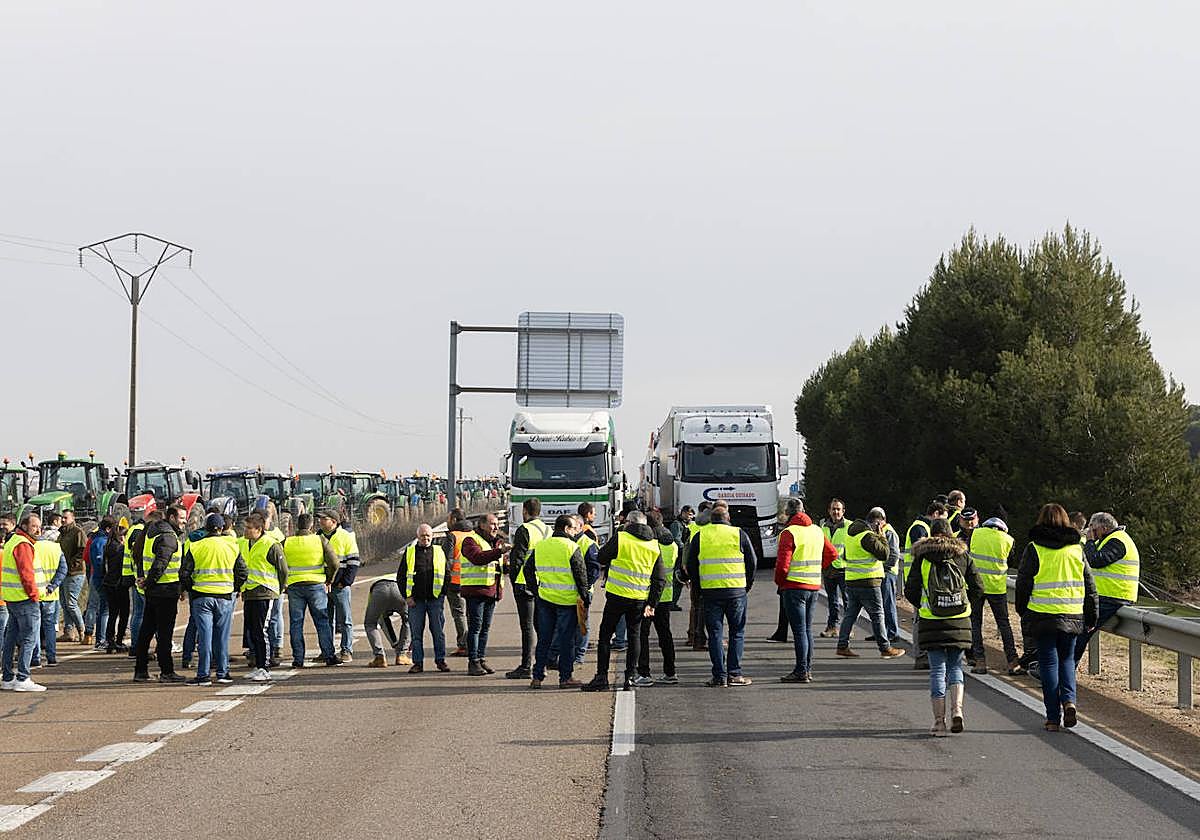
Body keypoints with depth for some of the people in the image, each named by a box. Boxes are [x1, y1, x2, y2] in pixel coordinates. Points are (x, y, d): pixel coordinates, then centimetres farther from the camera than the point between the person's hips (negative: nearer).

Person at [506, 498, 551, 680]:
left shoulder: (524, 530, -12)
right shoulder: (548, 530, 12)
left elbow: (518, 557, -15)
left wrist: (513, 578, -4)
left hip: (525, 583, -7)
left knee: (527, 625, -5)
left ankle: (526, 666, -5)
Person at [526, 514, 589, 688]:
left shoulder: (539, 546, 7)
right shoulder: (571, 547, -10)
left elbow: (528, 570, 12)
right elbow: (581, 574, -11)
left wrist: (536, 589, 19)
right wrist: (584, 596, -2)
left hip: (545, 599, 5)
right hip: (568, 600, -5)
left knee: (544, 639, 12)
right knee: (566, 639, 3)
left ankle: (537, 677, 12)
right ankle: (565, 677, 5)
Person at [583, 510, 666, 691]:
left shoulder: (620, 538, -6)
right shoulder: (654, 546, 7)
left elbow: (600, 558, 4)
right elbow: (660, 579, 6)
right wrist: (651, 603, 8)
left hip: (617, 595, -4)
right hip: (640, 599, 4)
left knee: (605, 634, 5)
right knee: (634, 636, 14)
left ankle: (601, 678, 3)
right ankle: (630, 676, 9)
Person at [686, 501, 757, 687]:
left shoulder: (700, 536, 4)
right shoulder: (739, 534, 2)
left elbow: (690, 565, 7)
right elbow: (752, 562, 5)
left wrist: (699, 586, 17)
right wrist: (747, 586, 16)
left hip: (710, 592, 1)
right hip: (736, 590, 0)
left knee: (715, 634, 5)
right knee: (737, 632, 9)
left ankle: (720, 676, 1)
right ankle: (734, 674, 4)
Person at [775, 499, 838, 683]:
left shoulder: (789, 533, -12)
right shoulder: (817, 531, 11)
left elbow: (783, 564, -17)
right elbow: (832, 554, 19)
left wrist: (779, 582, 0)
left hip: (794, 586, -7)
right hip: (814, 586, 7)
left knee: (799, 630, -6)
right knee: (807, 629, 14)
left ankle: (801, 671, -6)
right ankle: (808, 668, 16)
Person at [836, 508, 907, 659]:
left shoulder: (851, 532, 13)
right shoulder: (868, 536, -17)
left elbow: (845, 555, 23)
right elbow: (884, 554, -15)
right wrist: (881, 536, -6)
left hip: (851, 580, 8)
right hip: (868, 581, -8)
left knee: (850, 613, 12)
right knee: (877, 615, -1)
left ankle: (842, 646, 11)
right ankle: (885, 648, 3)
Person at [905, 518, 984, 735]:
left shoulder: (921, 557, -1)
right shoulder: (962, 554, 4)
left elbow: (910, 591, -2)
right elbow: (977, 587, 4)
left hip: (931, 620, -1)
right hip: (960, 620, 1)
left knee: (937, 669, 4)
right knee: (955, 666, 14)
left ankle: (939, 721, 1)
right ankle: (956, 710, -5)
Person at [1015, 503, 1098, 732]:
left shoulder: (1034, 550, -5)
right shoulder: (1077, 549, 5)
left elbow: (1023, 584, -2)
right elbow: (1089, 586, 9)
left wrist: (1023, 612, 12)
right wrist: (1091, 617, 16)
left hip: (1043, 616, -3)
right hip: (1072, 616, 3)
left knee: (1049, 663, 4)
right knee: (1067, 660, 18)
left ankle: (1053, 717, 3)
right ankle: (1068, 700, -6)